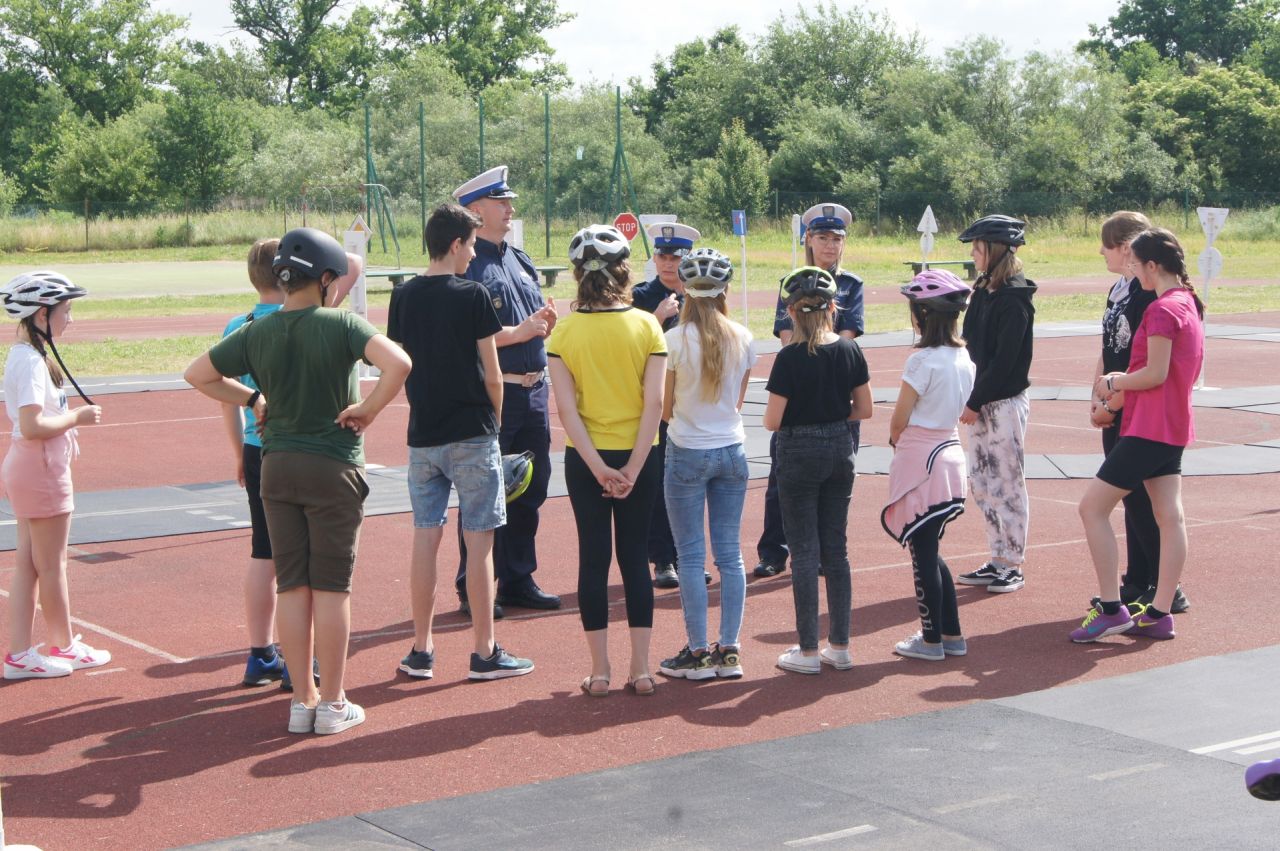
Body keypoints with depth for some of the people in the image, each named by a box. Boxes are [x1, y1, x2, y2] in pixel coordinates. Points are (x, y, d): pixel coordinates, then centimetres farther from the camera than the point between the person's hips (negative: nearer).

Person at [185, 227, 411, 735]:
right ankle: (331, 703, 8)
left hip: (276, 466, 4)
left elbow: (197, 374, 10)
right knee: (331, 586, 3)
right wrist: (368, 409, -13)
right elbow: (397, 362, -26)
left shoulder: (257, 332, 1)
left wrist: (253, 400, 11)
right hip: (333, 468, -4)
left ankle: (302, 699, 14)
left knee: (291, 584, 9)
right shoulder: (339, 323, -11)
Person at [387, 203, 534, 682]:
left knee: (425, 538, 9)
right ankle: (485, 653, 6)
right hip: (471, 435, -5)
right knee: (479, 540, 1)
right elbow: (492, 374, -8)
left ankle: (421, 651, 14)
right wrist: (494, 420, 7)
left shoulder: (404, 297, 4)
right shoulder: (472, 296, -10)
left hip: (423, 435, 5)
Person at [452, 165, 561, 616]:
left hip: (534, 390, 8)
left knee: (530, 490, 14)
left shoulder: (520, 260, 16)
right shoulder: (466, 267, -10)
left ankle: (518, 580, 25)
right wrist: (515, 333, -20)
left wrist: (545, 321, -1)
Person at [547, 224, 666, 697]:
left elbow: (566, 409, -11)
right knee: (635, 557, 9)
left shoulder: (565, 331, -6)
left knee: (593, 557, 7)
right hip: (639, 457, 0)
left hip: (585, 459, 0)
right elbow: (654, 402, -11)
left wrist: (599, 467, -11)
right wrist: (632, 467, -11)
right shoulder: (646, 326, -6)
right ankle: (640, 669, 10)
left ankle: (599, 671, 10)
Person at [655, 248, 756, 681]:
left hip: (688, 453, -4)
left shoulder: (676, 339, -13)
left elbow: (665, 409, -5)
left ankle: (698, 653, 5)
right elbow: (737, 401, 9)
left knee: (691, 556, 3)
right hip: (732, 451, 4)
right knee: (730, 553, 8)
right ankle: (729, 650, 11)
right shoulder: (742, 338, -1)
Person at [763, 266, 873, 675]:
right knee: (835, 549, 13)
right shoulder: (850, 350, -2)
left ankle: (808, 652, 7)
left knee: (804, 552, 3)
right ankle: (840, 646, 17)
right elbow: (864, 409, 3)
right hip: (840, 450, 5)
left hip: (799, 454, -5)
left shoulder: (790, 358, -17)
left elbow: (772, 421, -16)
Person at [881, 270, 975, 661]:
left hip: (921, 461, -8)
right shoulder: (963, 358, 6)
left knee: (923, 553, 3)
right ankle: (952, 634, 21)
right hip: (950, 450, 8)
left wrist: (895, 439, 7)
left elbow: (899, 419, -14)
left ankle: (931, 640, 11)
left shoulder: (923, 360, -18)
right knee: (929, 551, 18)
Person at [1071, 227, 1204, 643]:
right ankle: (1159, 615, 11)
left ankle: (1111, 610, -5)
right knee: (1169, 516, 7)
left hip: (1149, 428, -10)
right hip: (1174, 427, 10)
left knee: (1092, 507, -5)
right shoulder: (1189, 304, 13)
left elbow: (1155, 374, -20)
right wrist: (1122, 383, 11)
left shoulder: (1163, 309, -17)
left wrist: (1114, 383, -4)